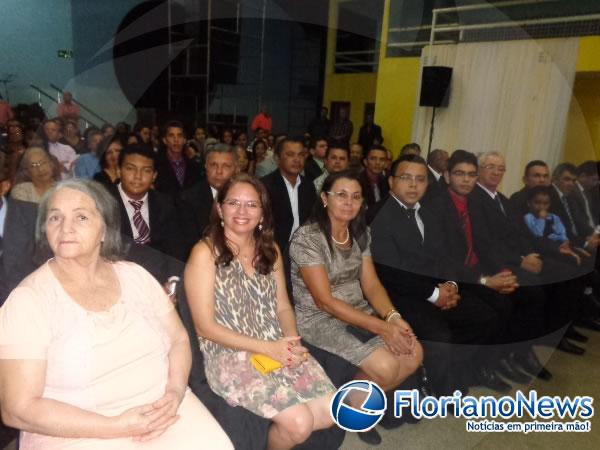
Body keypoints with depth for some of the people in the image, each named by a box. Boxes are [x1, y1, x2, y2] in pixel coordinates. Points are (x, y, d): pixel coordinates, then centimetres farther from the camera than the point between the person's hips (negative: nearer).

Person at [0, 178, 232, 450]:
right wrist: (116, 427, -17)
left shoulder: (134, 275, 2)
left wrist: (175, 391, -12)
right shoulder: (28, 299, -10)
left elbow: (179, 339, 7)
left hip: (161, 411, 3)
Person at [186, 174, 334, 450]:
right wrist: (267, 347, -16)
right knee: (299, 423, -19)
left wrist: (293, 341, -10)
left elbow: (283, 307, 11)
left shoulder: (270, 250, 9)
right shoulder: (205, 252, -10)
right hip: (230, 356, -5)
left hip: (279, 349, 6)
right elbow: (205, 326, -12)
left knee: (332, 412, -8)